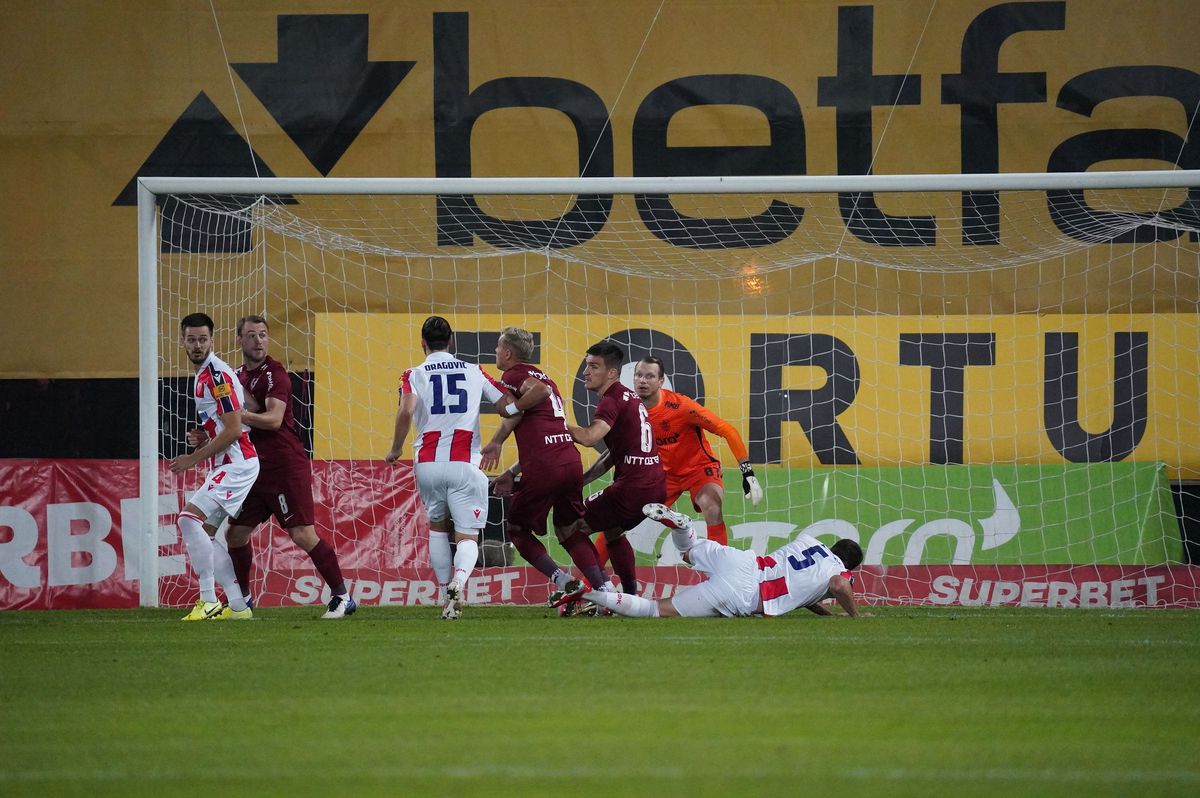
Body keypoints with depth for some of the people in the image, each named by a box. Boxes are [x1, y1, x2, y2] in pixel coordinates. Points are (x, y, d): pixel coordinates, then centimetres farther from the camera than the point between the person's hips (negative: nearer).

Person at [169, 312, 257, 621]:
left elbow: (233, 430, -19)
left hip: (236, 464, -10)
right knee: (203, 534, 11)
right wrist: (202, 440, 7)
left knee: (189, 518, -19)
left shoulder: (217, 375, -14)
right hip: (225, 466, 10)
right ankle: (237, 606, 12)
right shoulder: (203, 374, 17)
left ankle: (209, 601, -19)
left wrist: (194, 458, -13)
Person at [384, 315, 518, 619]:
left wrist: (395, 450, 0)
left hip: (427, 464, 1)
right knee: (468, 537, 2)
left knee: (438, 525, 24)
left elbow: (406, 411, -13)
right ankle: (459, 581, -29)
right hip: (464, 465, -1)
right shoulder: (474, 372, 11)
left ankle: (446, 595, 20)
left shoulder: (414, 375, 6)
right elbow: (510, 407, 9)